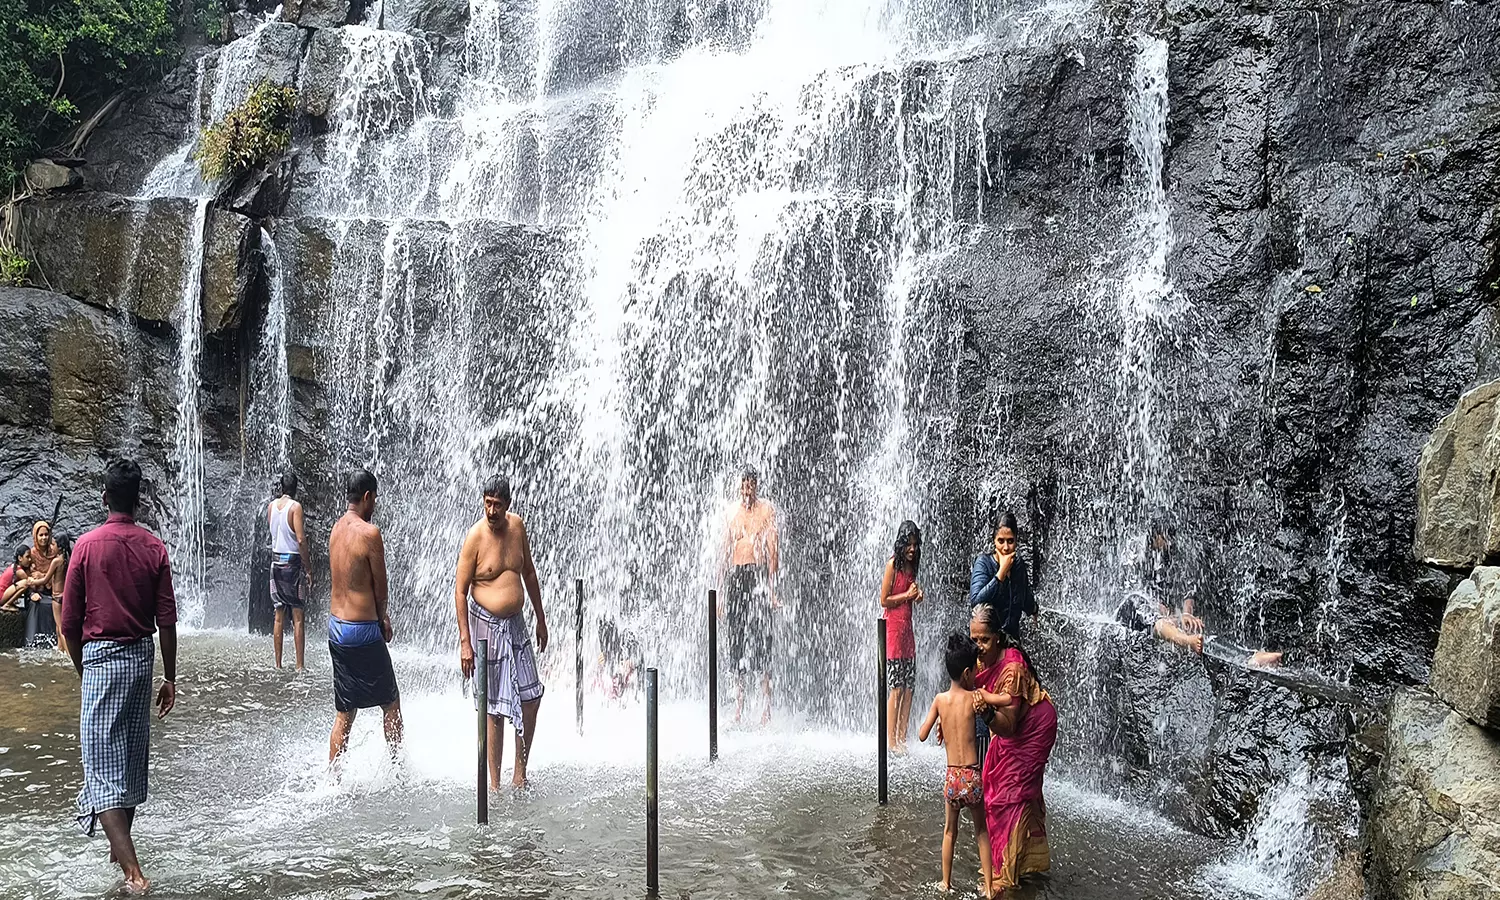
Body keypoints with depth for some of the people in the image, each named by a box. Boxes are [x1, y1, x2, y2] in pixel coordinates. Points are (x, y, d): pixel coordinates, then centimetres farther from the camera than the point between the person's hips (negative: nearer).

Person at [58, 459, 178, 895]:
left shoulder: (87, 545, -7)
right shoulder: (154, 547, -1)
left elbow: (70, 621, -4)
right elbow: (166, 620, -2)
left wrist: (82, 668, 11)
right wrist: (169, 678, 6)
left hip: (101, 656, -4)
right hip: (142, 657, 4)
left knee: (103, 763, -5)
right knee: (135, 755, 18)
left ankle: (133, 871, -14)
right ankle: (121, 848, 34)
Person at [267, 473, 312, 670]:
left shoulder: (271, 506, 6)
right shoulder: (295, 506, -11)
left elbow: (273, 531, 14)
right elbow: (300, 540, -15)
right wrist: (308, 568, -10)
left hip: (276, 560, 6)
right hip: (293, 561, -6)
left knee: (279, 616, 11)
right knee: (298, 617, -2)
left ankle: (278, 663, 14)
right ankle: (299, 665, -1)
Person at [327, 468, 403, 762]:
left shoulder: (336, 528, 9)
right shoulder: (369, 532, -16)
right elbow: (381, 590, -9)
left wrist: (379, 617, 10)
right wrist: (383, 619, 10)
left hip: (335, 626, 8)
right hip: (362, 630, -8)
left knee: (344, 713, 14)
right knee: (391, 704, 9)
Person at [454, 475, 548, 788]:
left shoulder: (517, 526, 2)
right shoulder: (475, 537, -14)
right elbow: (460, 590, -12)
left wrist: (541, 619, 17)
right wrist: (465, 642, -16)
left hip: (516, 624, 6)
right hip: (485, 624, -6)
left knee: (531, 699, 6)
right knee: (493, 710, 0)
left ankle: (520, 775, 21)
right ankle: (494, 784, 12)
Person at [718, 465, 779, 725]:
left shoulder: (767, 509, 1)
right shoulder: (733, 511, 14)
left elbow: (772, 550, -5)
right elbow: (725, 552, 16)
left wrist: (771, 588, -12)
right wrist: (722, 593, 13)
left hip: (757, 575, -5)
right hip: (735, 577, 5)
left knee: (761, 640, -8)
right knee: (736, 642, 6)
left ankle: (767, 707, -5)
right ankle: (739, 708, 12)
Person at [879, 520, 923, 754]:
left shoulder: (911, 566, 13)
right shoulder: (893, 564, -9)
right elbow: (884, 600, -10)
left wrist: (917, 596, 4)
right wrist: (907, 595, -11)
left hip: (907, 629, 8)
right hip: (892, 627, -8)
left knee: (909, 687, 5)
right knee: (896, 688, -7)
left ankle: (902, 739, 11)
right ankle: (892, 742, -2)